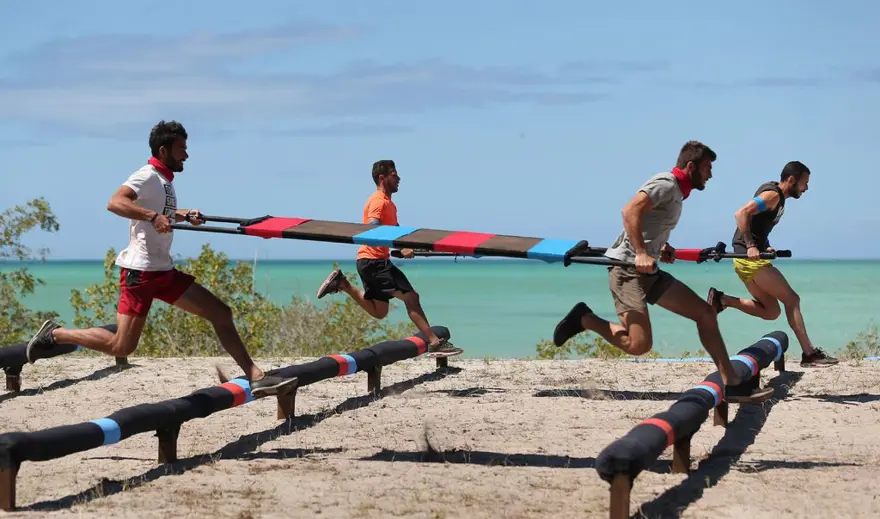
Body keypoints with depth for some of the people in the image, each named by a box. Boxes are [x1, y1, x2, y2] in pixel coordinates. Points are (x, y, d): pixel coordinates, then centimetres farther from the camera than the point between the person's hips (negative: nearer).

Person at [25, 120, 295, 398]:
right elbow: (115, 203, -29)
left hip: (164, 271, 9)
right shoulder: (148, 177, -12)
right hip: (140, 271, -9)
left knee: (221, 313, 1)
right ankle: (54, 334, 9)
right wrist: (153, 216, -37)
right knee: (122, 346, -9)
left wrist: (185, 215, 20)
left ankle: (256, 378, 1)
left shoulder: (165, 180, 15)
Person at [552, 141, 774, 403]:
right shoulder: (666, 184, -10)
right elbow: (630, 211, -24)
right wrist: (641, 253, -31)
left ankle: (733, 384, 5)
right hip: (628, 269, -10)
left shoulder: (676, 192, 20)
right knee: (639, 344, -21)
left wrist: (661, 248, 12)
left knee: (705, 313, 4)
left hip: (649, 272, 10)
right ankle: (584, 319, 1)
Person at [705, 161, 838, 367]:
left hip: (750, 259, 10)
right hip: (750, 258, -10)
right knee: (792, 299, -8)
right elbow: (742, 214, -24)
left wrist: (764, 246, 11)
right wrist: (751, 246, -26)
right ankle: (809, 354, -8)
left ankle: (721, 299, 5)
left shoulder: (777, 197, 18)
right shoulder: (773, 195, -12)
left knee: (771, 311, 11)